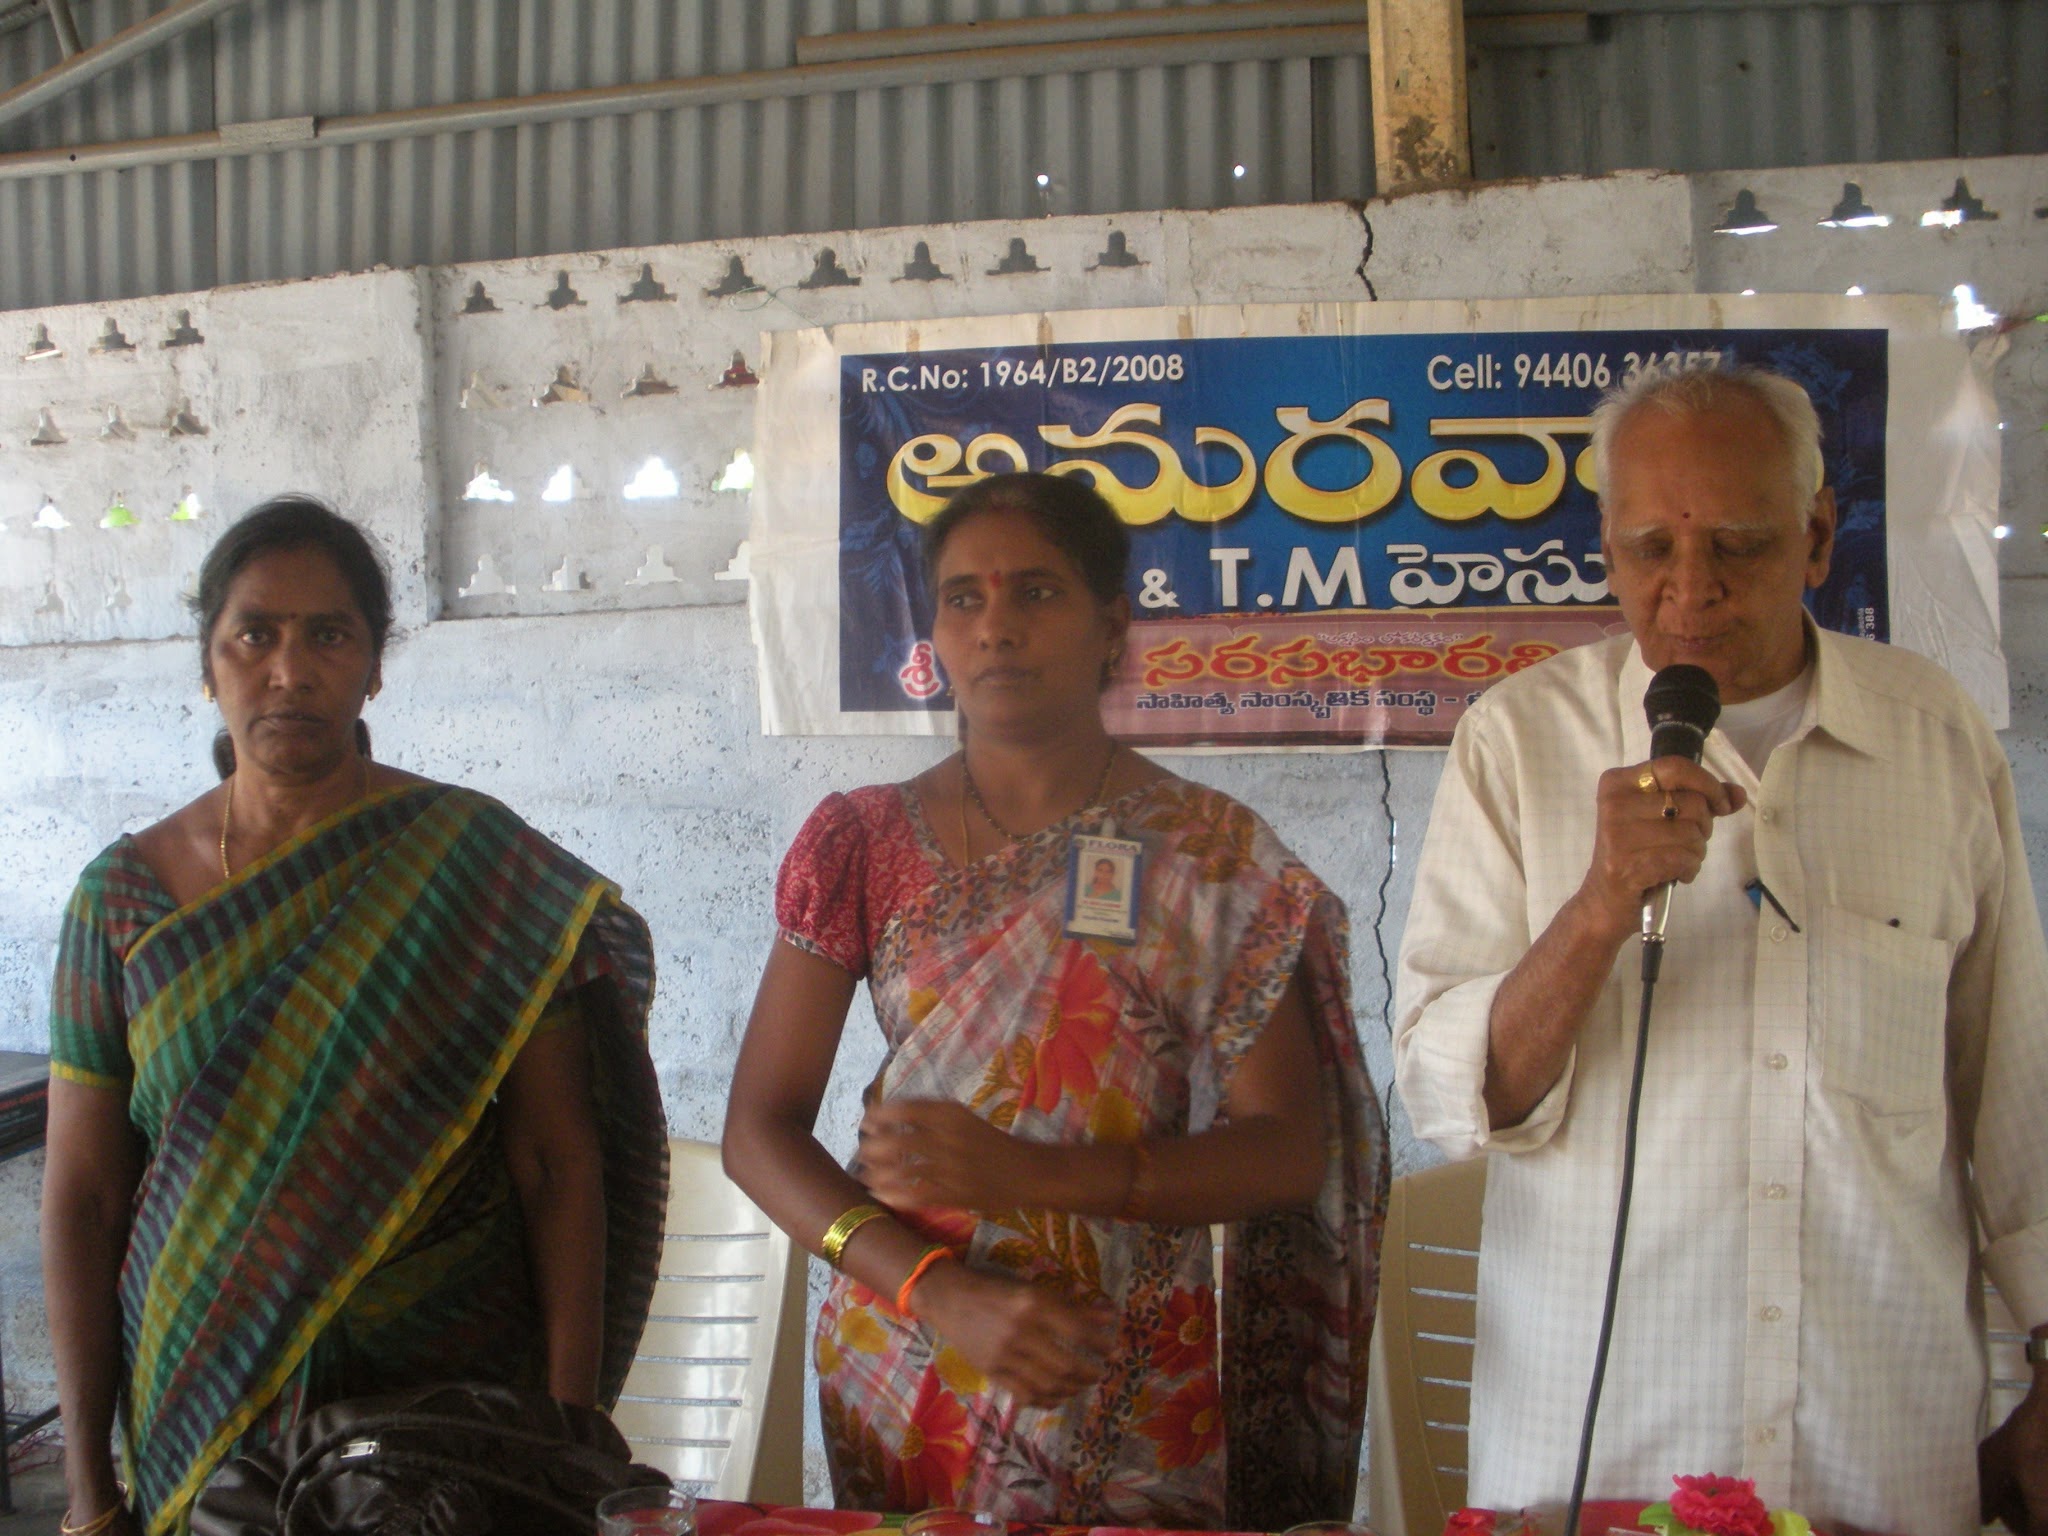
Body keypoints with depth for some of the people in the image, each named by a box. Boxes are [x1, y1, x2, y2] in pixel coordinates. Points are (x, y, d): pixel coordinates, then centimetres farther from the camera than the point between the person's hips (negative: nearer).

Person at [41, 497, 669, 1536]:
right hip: (203, 1406, 2)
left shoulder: (476, 862, -8)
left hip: (455, 1386, -1)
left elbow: (557, 1159, -9)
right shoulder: (126, 895, -1)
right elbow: (82, 1194, 0)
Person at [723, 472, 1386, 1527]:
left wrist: (1033, 1174, -22)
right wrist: (942, 1290, -19)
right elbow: (759, 1128, -4)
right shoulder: (862, 843, -1)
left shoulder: (1214, 858, -4)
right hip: (902, 1379, 1)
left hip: (1137, 1400, -1)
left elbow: (1289, 1152, -8)